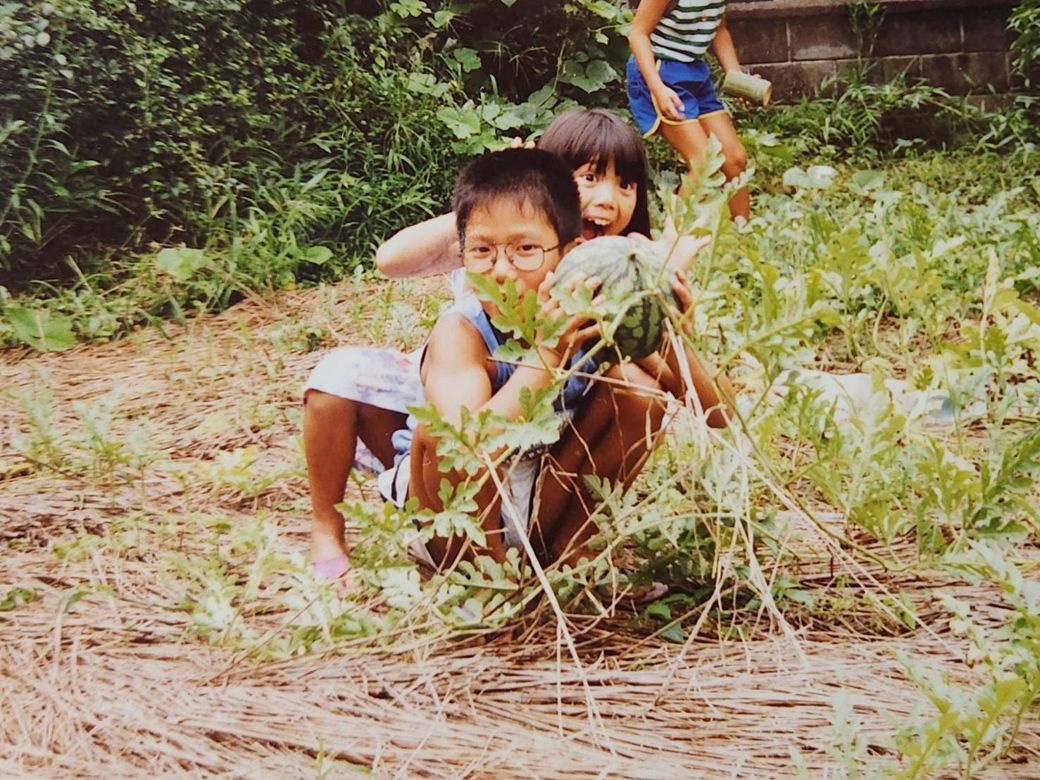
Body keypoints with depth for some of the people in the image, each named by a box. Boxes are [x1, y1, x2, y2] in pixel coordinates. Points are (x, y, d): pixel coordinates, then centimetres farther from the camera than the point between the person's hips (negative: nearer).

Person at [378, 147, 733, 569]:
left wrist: (668, 339, -35)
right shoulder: (460, 333, -26)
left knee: (639, 386, -11)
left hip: (538, 511, 4)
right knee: (446, 421, -33)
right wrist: (546, 355, -48)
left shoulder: (591, 318, -15)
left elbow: (718, 413, -16)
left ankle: (572, 546, 3)